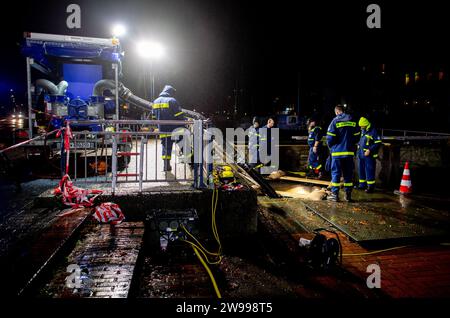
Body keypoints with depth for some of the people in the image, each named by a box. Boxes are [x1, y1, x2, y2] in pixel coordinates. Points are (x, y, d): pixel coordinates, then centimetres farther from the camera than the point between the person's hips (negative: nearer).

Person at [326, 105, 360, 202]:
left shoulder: (335, 121, -6)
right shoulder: (352, 121, 7)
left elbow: (330, 138, -9)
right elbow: (357, 136, 9)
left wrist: (331, 147, 7)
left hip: (337, 152, -4)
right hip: (349, 152, 4)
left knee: (336, 173, 2)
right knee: (348, 174, 9)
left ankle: (335, 194, 3)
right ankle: (348, 195, 13)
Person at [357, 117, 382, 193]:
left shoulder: (373, 131, -11)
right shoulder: (362, 131, 13)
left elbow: (378, 143, -14)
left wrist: (370, 150, -21)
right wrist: (358, 151, 15)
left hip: (369, 155, -8)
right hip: (361, 155, 8)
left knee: (369, 171, -5)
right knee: (361, 170, 14)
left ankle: (371, 187, 2)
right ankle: (362, 185, 25)